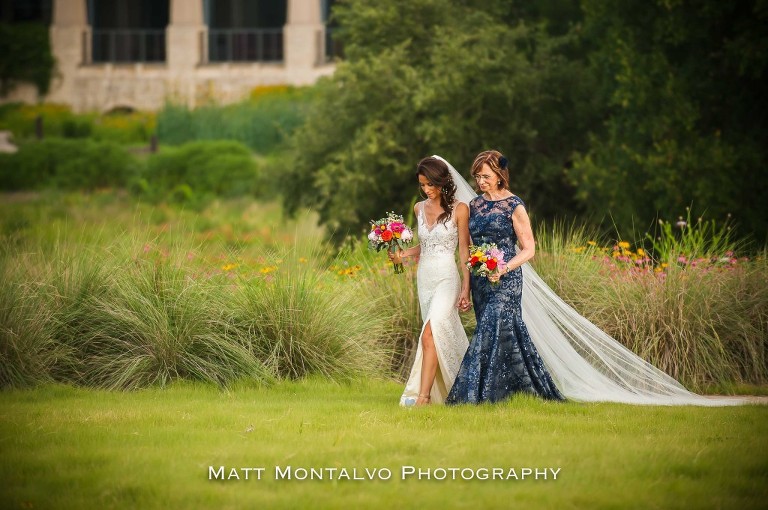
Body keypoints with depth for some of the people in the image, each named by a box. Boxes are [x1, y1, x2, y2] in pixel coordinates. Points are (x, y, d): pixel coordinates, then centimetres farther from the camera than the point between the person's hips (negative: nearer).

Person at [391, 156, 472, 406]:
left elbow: (465, 250, -4)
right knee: (443, 334, 8)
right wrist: (403, 254, 1)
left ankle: (423, 394, -23)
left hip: (446, 278, -6)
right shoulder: (420, 208, 10)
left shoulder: (459, 209, -6)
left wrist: (466, 289, -9)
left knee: (430, 334, -20)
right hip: (424, 277, 6)